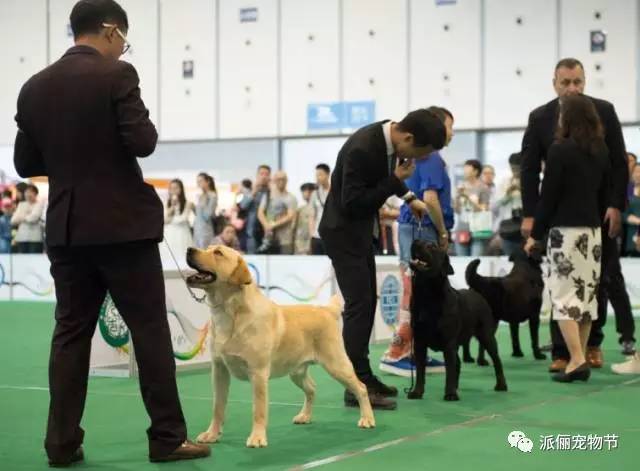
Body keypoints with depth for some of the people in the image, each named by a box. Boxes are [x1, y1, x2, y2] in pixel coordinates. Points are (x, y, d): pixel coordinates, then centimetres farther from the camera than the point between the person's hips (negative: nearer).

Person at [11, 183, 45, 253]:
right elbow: (13, 220, 9)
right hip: (21, 238, 5)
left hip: (35, 238, -5)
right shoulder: (21, 205, 17)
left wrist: (22, 217, 5)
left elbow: (33, 217, -12)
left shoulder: (40, 204, 1)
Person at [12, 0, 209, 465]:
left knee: (71, 333, 9)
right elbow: (143, 143, -17)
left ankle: (62, 442, 9)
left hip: (66, 228, 6)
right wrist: (134, 133, 4)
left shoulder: (34, 87, 8)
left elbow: (25, 163, 10)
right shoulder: (116, 75, -10)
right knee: (150, 330, 2)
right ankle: (168, 437, 6)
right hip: (123, 225, -5)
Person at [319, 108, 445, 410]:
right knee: (358, 305, -11)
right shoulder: (362, 148, -30)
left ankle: (363, 377, 20)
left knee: (367, 303, 12)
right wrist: (395, 180, -25)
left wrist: (409, 197, 13)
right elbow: (351, 204, -27)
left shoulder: (387, 137, -3)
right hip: (344, 232, -9)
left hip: (361, 230, 9)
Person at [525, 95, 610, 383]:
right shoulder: (602, 152, 9)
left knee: (564, 294, -5)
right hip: (593, 231, 6)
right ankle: (581, 360, 12)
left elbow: (548, 195, -9)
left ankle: (577, 360, -14)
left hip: (565, 230, -6)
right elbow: (605, 194, 13)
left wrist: (535, 234, -2)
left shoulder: (559, 150, -10)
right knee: (587, 293, 9)